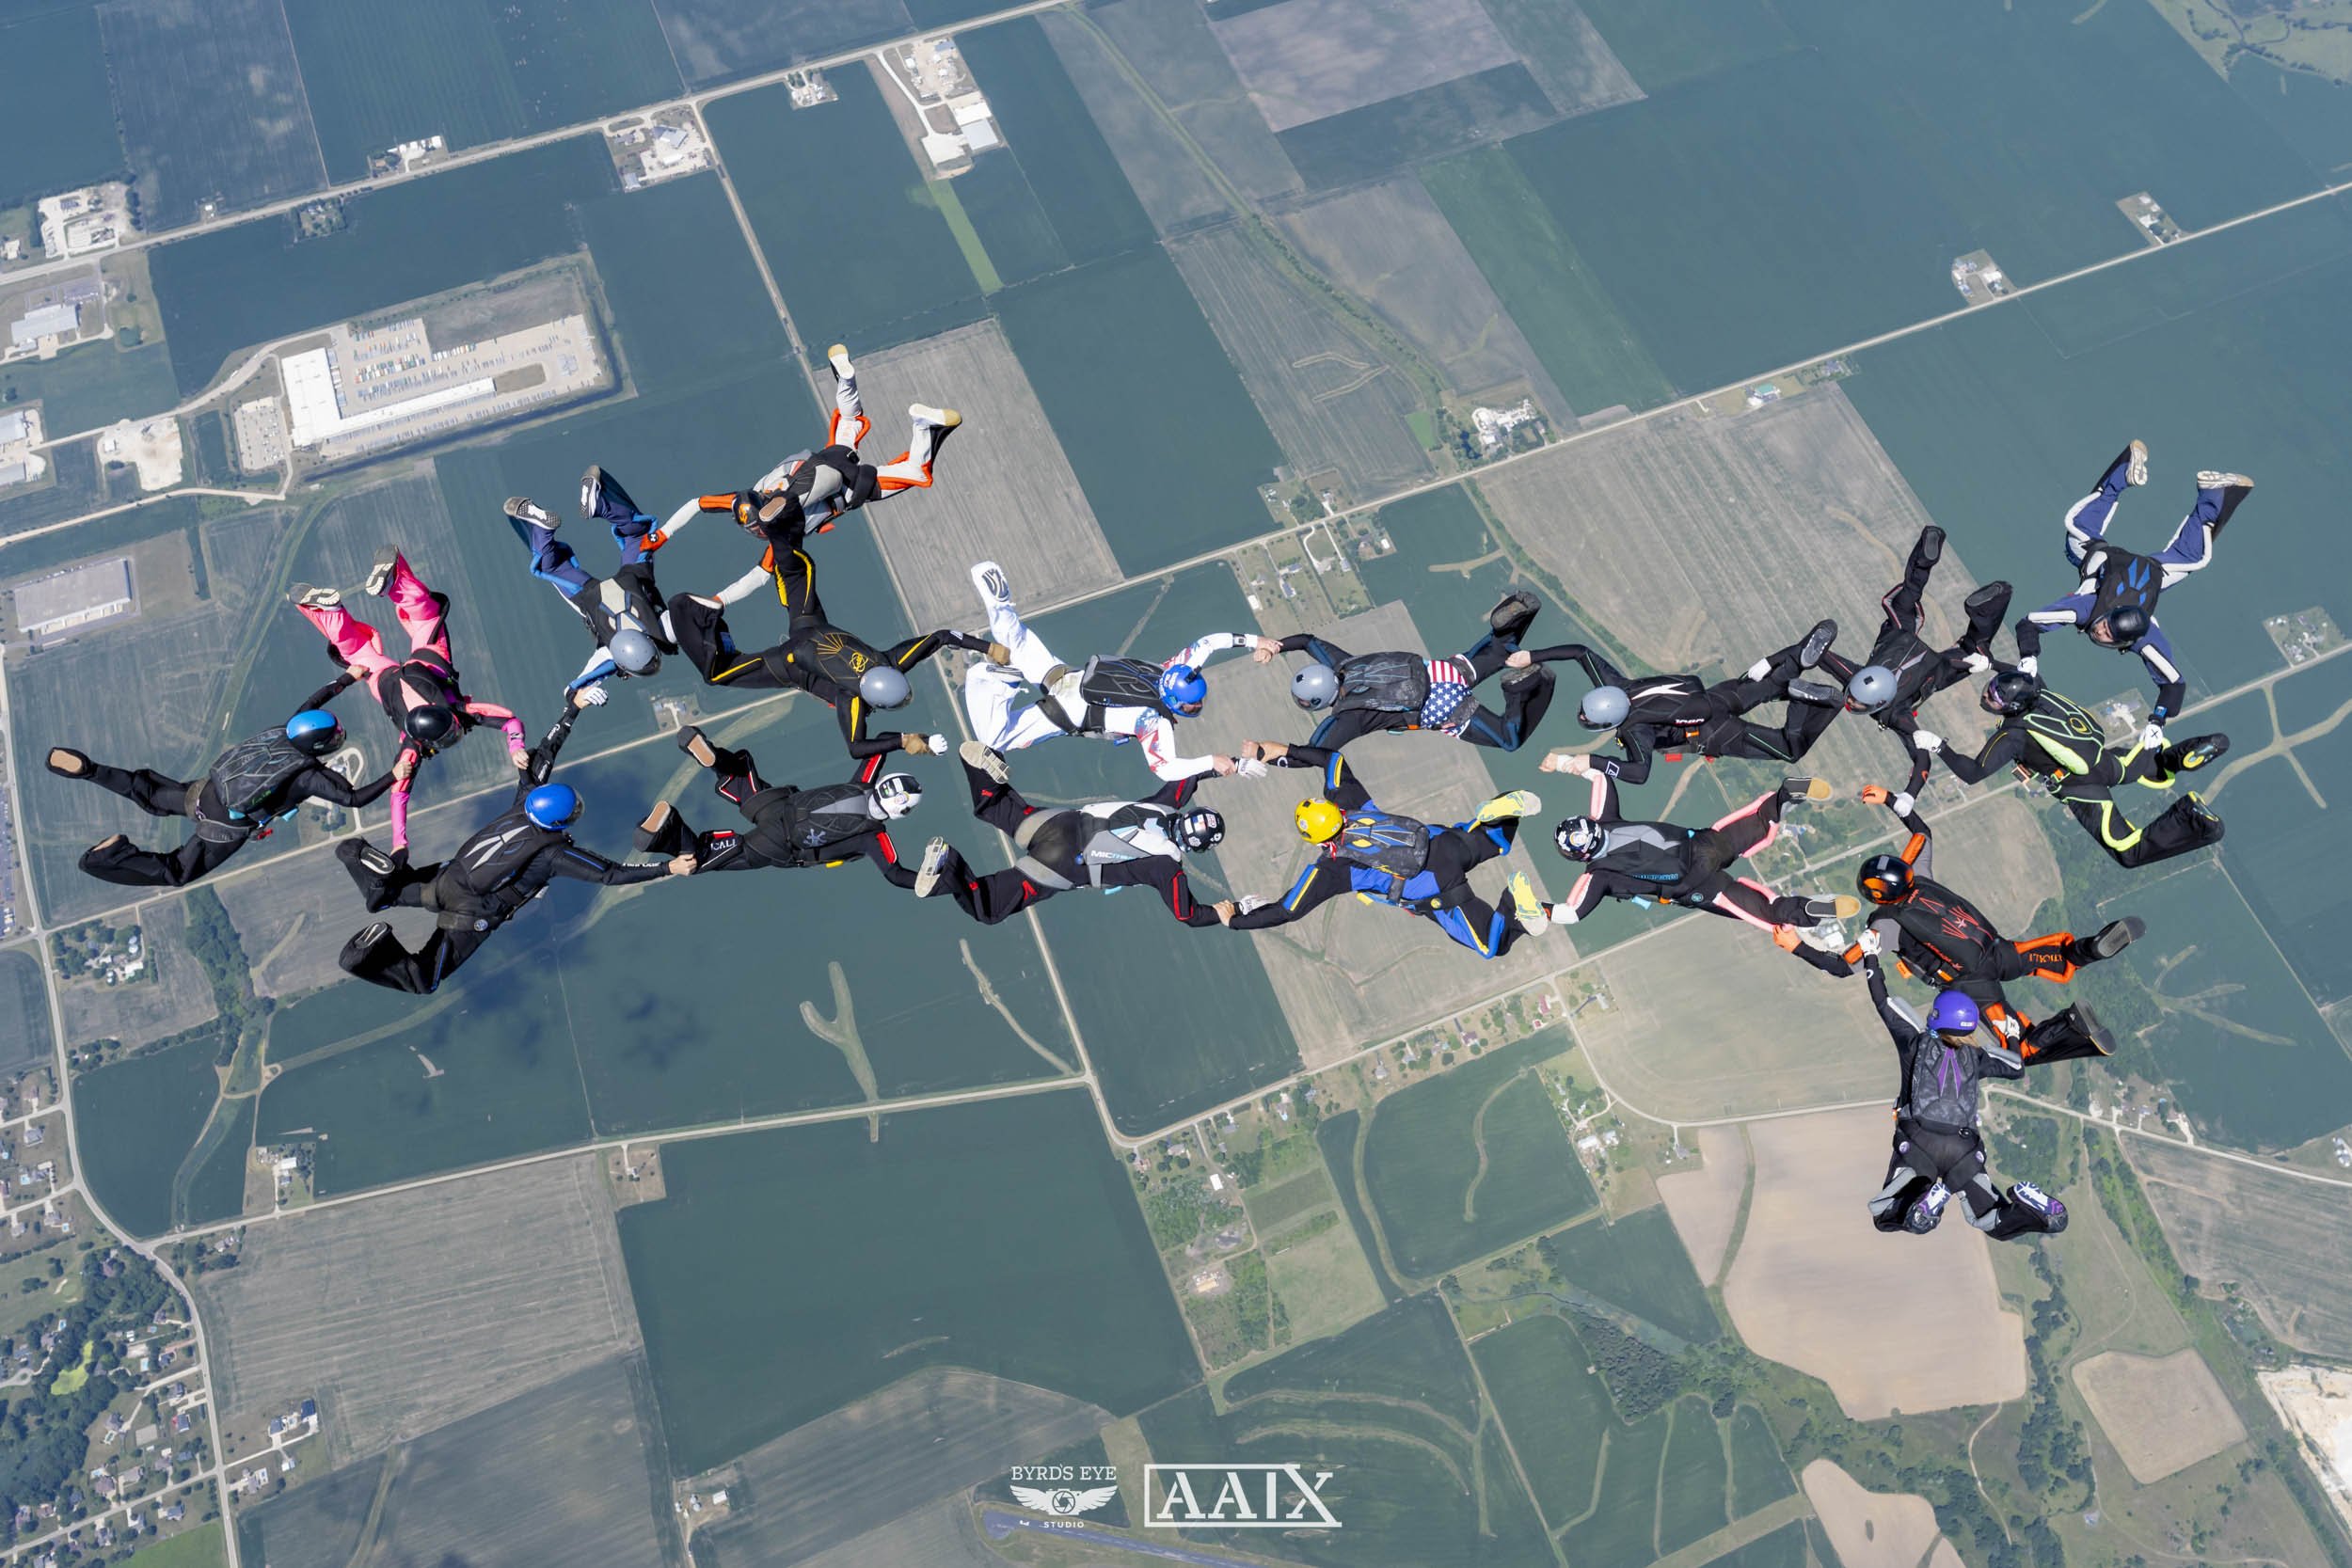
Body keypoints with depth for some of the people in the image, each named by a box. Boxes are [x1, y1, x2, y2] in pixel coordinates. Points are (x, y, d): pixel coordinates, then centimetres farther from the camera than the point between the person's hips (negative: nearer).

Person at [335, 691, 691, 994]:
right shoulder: (556, 854, -19)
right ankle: (374, 953, -24)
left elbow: (545, 752, 6)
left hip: (445, 878, 6)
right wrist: (668, 868, -17)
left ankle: (381, 874, -7)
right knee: (423, 981, 5)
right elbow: (611, 874, -19)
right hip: (471, 913, -6)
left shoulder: (525, 798, -5)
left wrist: (573, 708, 12)